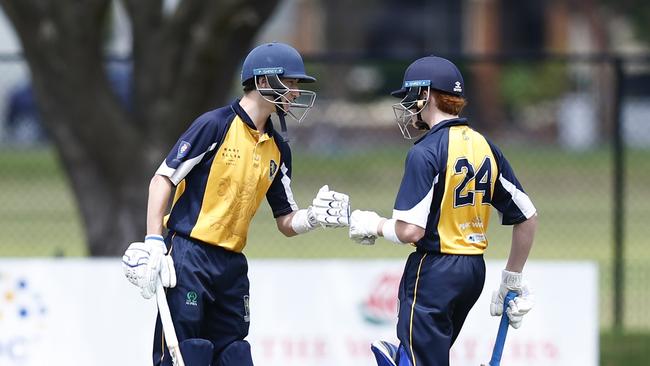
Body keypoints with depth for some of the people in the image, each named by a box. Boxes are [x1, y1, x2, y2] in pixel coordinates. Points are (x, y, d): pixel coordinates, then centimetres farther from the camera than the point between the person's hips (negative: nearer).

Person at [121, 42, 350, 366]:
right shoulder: (216, 125, -8)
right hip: (188, 259, -7)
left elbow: (286, 222, 16)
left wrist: (316, 216, -6)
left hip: (231, 266, 7)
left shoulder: (277, 150, 13)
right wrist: (153, 243, -14)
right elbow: (162, 179, -8)